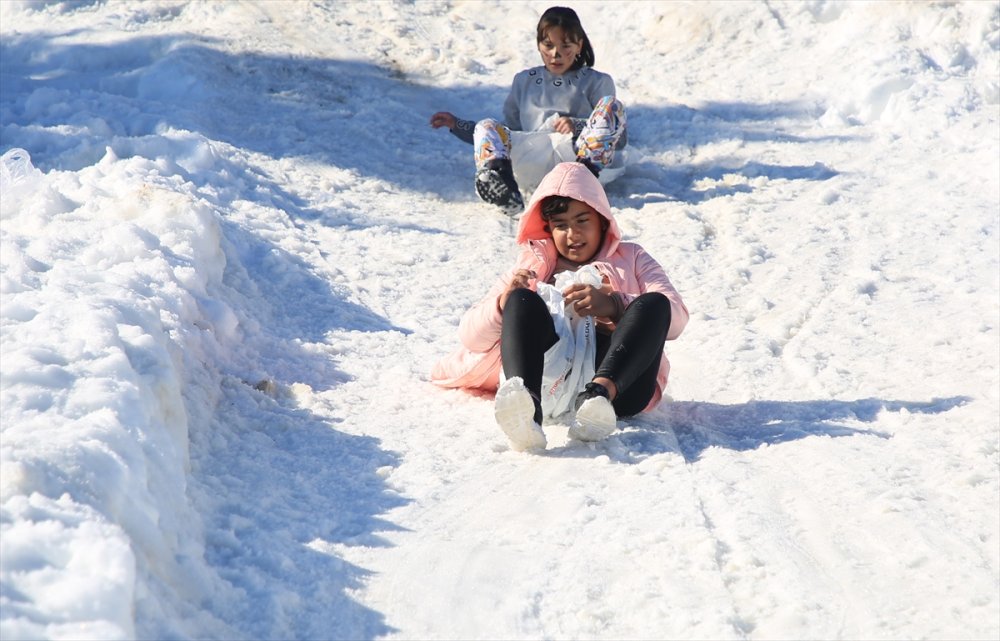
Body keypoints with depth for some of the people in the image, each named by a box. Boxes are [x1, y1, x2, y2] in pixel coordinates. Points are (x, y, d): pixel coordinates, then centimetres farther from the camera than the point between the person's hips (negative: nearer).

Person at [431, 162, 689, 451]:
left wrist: (613, 305, -12)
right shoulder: (534, 265, 32)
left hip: (621, 380, 0)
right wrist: (503, 304, -4)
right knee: (522, 301, -25)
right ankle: (526, 408, -55)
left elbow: (675, 317, 8)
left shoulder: (631, 258, 30)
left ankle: (598, 393, -52)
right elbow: (471, 335, 20)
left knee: (654, 303, -25)